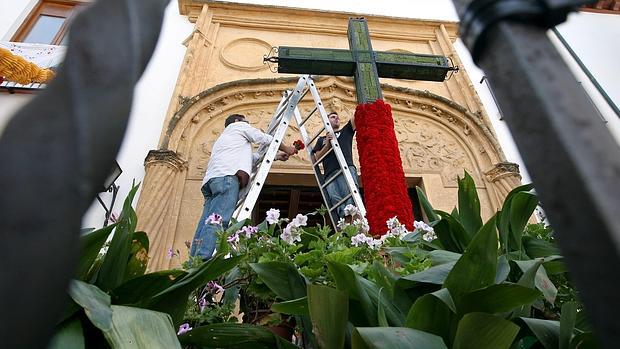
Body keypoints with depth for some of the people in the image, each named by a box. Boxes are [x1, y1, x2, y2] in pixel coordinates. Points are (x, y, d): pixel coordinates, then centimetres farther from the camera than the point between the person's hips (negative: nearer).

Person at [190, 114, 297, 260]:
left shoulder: (224, 137, 46)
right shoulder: (238, 126, 23)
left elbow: (251, 157, 44)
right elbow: (265, 139, 17)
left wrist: (276, 156, 45)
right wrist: (286, 148, 31)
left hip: (211, 178, 8)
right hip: (227, 175, -8)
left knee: (207, 221, -3)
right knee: (218, 220, -21)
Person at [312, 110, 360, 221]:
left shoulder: (346, 131, 30)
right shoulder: (322, 139, 31)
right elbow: (317, 158, 18)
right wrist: (327, 144, 4)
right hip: (329, 174, 2)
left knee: (350, 194, -28)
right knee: (335, 198, -26)